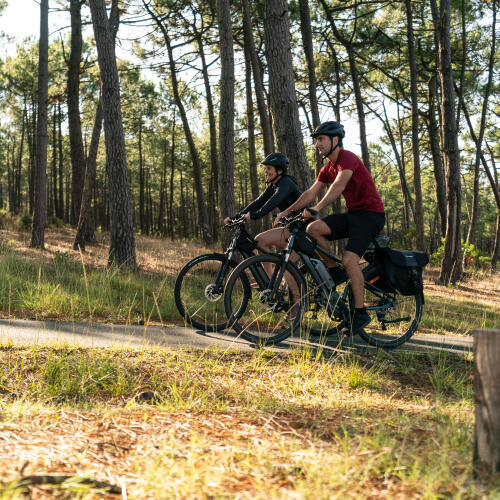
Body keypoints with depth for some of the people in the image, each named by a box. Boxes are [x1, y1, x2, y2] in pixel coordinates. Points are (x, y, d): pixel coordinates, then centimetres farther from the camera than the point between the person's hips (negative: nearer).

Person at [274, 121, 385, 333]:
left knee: (349, 259, -23)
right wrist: (286, 212, 1)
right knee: (313, 228, -13)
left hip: (371, 214, -8)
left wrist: (317, 208, -43)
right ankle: (334, 272, 0)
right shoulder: (328, 168, 12)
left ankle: (360, 313, -13)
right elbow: (311, 193, 10)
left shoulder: (347, 158, -16)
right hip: (352, 214, 8)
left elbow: (338, 185, -32)